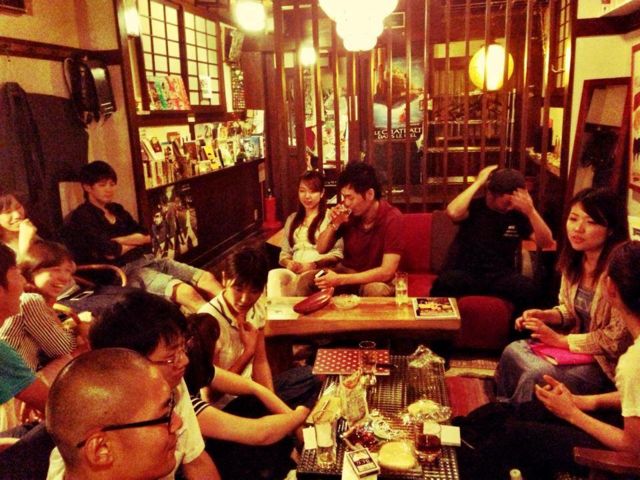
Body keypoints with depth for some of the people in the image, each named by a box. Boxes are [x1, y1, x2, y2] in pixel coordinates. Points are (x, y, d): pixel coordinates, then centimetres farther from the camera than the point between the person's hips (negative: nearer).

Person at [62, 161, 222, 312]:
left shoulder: (117, 209, 20)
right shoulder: (81, 217, -2)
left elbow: (147, 237, 11)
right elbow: (110, 253, -14)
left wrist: (118, 240, -5)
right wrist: (136, 240, 4)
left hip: (146, 260, 8)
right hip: (125, 270, -7)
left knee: (207, 278, -12)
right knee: (186, 291, -30)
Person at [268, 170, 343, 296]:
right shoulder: (292, 219, 25)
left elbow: (337, 254, -2)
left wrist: (313, 265, -18)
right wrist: (289, 263, -4)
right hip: (295, 271, 4)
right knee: (274, 274, -32)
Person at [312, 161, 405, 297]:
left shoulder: (392, 218, -23)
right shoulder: (348, 211, -10)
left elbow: (387, 272, -28)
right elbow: (321, 249, 0)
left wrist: (340, 280, -32)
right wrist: (334, 224, -21)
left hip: (376, 279, -3)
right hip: (347, 270, 4)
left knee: (376, 290, -37)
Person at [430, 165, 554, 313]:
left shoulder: (518, 214, 7)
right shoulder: (474, 206, -1)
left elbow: (546, 243, -2)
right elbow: (453, 212, -25)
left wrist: (531, 211, -17)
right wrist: (478, 182, -15)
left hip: (501, 275, 3)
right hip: (465, 272, -2)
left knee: (529, 290, -29)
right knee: (444, 285, -36)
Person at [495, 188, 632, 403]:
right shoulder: (575, 260, 0)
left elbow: (615, 339, -20)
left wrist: (561, 340, -18)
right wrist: (547, 315, -6)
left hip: (607, 362, -7)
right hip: (577, 349, 8)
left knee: (538, 376, -25)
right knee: (512, 351, -9)